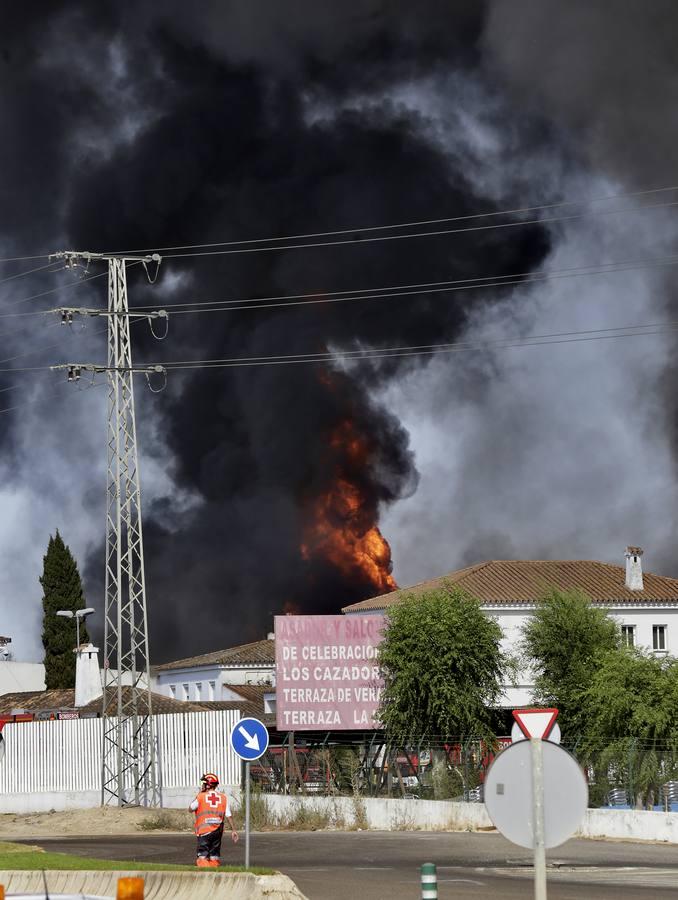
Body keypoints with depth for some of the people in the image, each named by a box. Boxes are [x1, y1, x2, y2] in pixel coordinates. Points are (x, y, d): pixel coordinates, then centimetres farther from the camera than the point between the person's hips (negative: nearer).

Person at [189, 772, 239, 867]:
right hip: (218, 830, 4)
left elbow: (190, 809, 11)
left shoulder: (201, 796, -4)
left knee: (202, 857, -6)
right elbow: (229, 815, 3)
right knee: (214, 856, 14)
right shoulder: (223, 797, 6)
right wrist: (233, 830, 10)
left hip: (204, 830, -4)